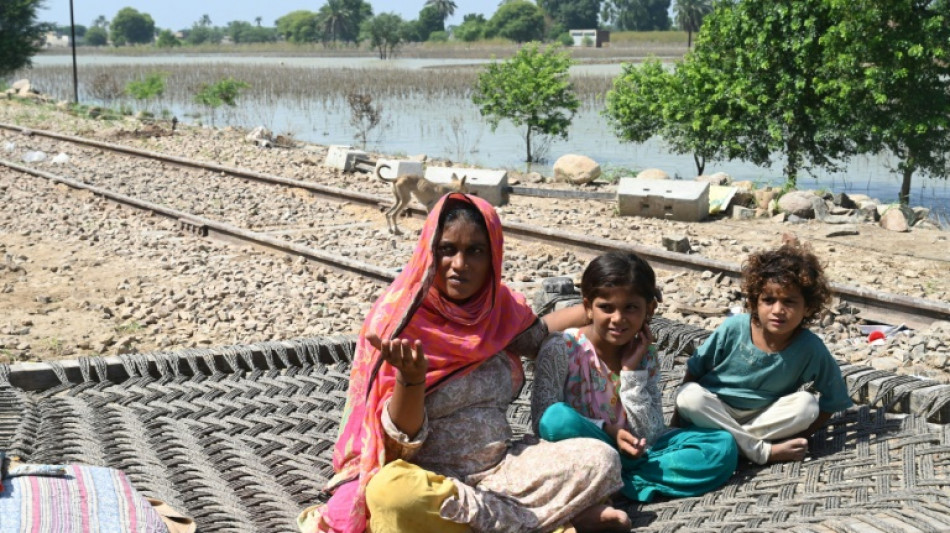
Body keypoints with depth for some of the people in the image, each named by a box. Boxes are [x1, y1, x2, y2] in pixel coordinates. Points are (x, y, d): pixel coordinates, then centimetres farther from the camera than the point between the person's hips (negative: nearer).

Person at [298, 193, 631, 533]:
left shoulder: (503, 308, 4)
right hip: (429, 476, -3)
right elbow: (402, 438, -13)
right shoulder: (399, 318, -10)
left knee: (602, 460, -15)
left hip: (500, 468, 4)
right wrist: (411, 379, -31)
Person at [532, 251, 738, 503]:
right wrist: (607, 431, -24)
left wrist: (632, 371, -11)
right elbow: (544, 418, -14)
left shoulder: (645, 356, 2)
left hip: (633, 452, 5)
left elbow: (650, 437, -3)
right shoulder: (563, 349, -10)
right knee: (558, 417, -37)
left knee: (723, 446, -14)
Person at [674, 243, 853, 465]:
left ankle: (728, 438, -22)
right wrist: (680, 416, -6)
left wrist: (798, 438, -18)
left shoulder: (810, 349, -18)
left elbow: (832, 401, -9)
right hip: (715, 410, 0)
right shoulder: (734, 329, -18)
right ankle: (762, 451, -25)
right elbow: (694, 371, -5)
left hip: (765, 416, 0)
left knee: (807, 405, -25)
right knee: (690, 396, -30)